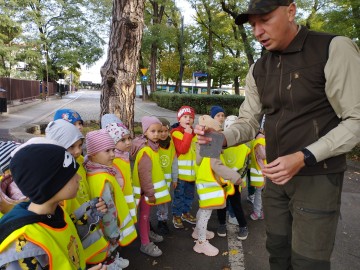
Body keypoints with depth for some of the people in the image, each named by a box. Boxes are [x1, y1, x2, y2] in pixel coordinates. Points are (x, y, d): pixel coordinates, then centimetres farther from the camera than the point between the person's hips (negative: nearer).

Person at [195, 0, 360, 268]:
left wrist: (303, 158, -25)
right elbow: (249, 122, 7)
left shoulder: (335, 49, -13)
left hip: (317, 177, -5)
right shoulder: (258, 70, 6)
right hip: (276, 176, 5)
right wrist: (222, 139, -14)